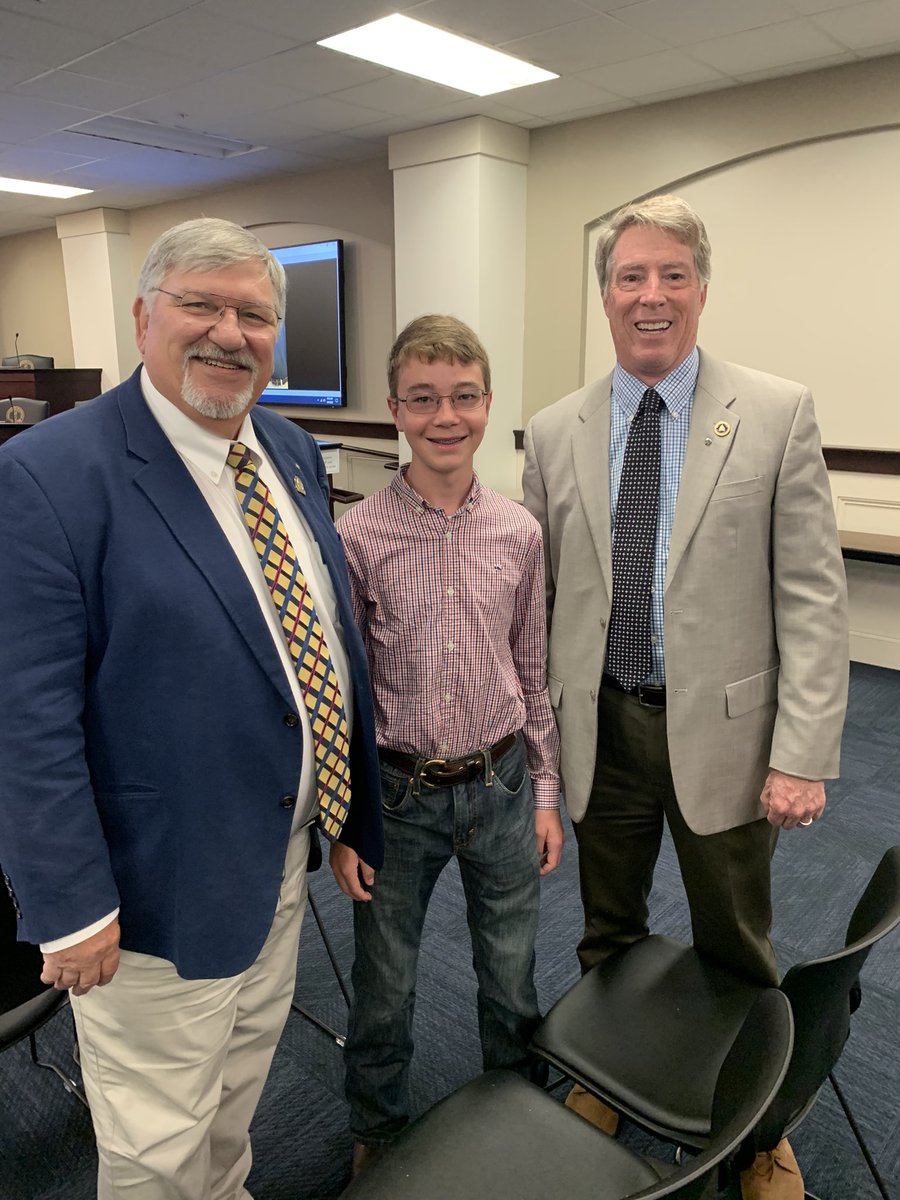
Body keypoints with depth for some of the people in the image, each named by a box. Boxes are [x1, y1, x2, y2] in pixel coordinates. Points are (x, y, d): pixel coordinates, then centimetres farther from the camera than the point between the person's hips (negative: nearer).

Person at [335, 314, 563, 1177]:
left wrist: (544, 794, 7)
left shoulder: (518, 533, -4)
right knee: (384, 984, 18)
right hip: (397, 794, -2)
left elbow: (533, 674, 5)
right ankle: (376, 1131, 48)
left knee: (511, 978, 21)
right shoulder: (357, 538, -13)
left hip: (501, 785, 2)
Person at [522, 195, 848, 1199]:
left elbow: (813, 598, -8)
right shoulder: (555, 433, 1)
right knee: (607, 935, 22)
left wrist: (803, 753, -13)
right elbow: (534, 595, 4)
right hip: (600, 728, 2)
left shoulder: (777, 415, -6)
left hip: (721, 730, -1)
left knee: (734, 952, 18)